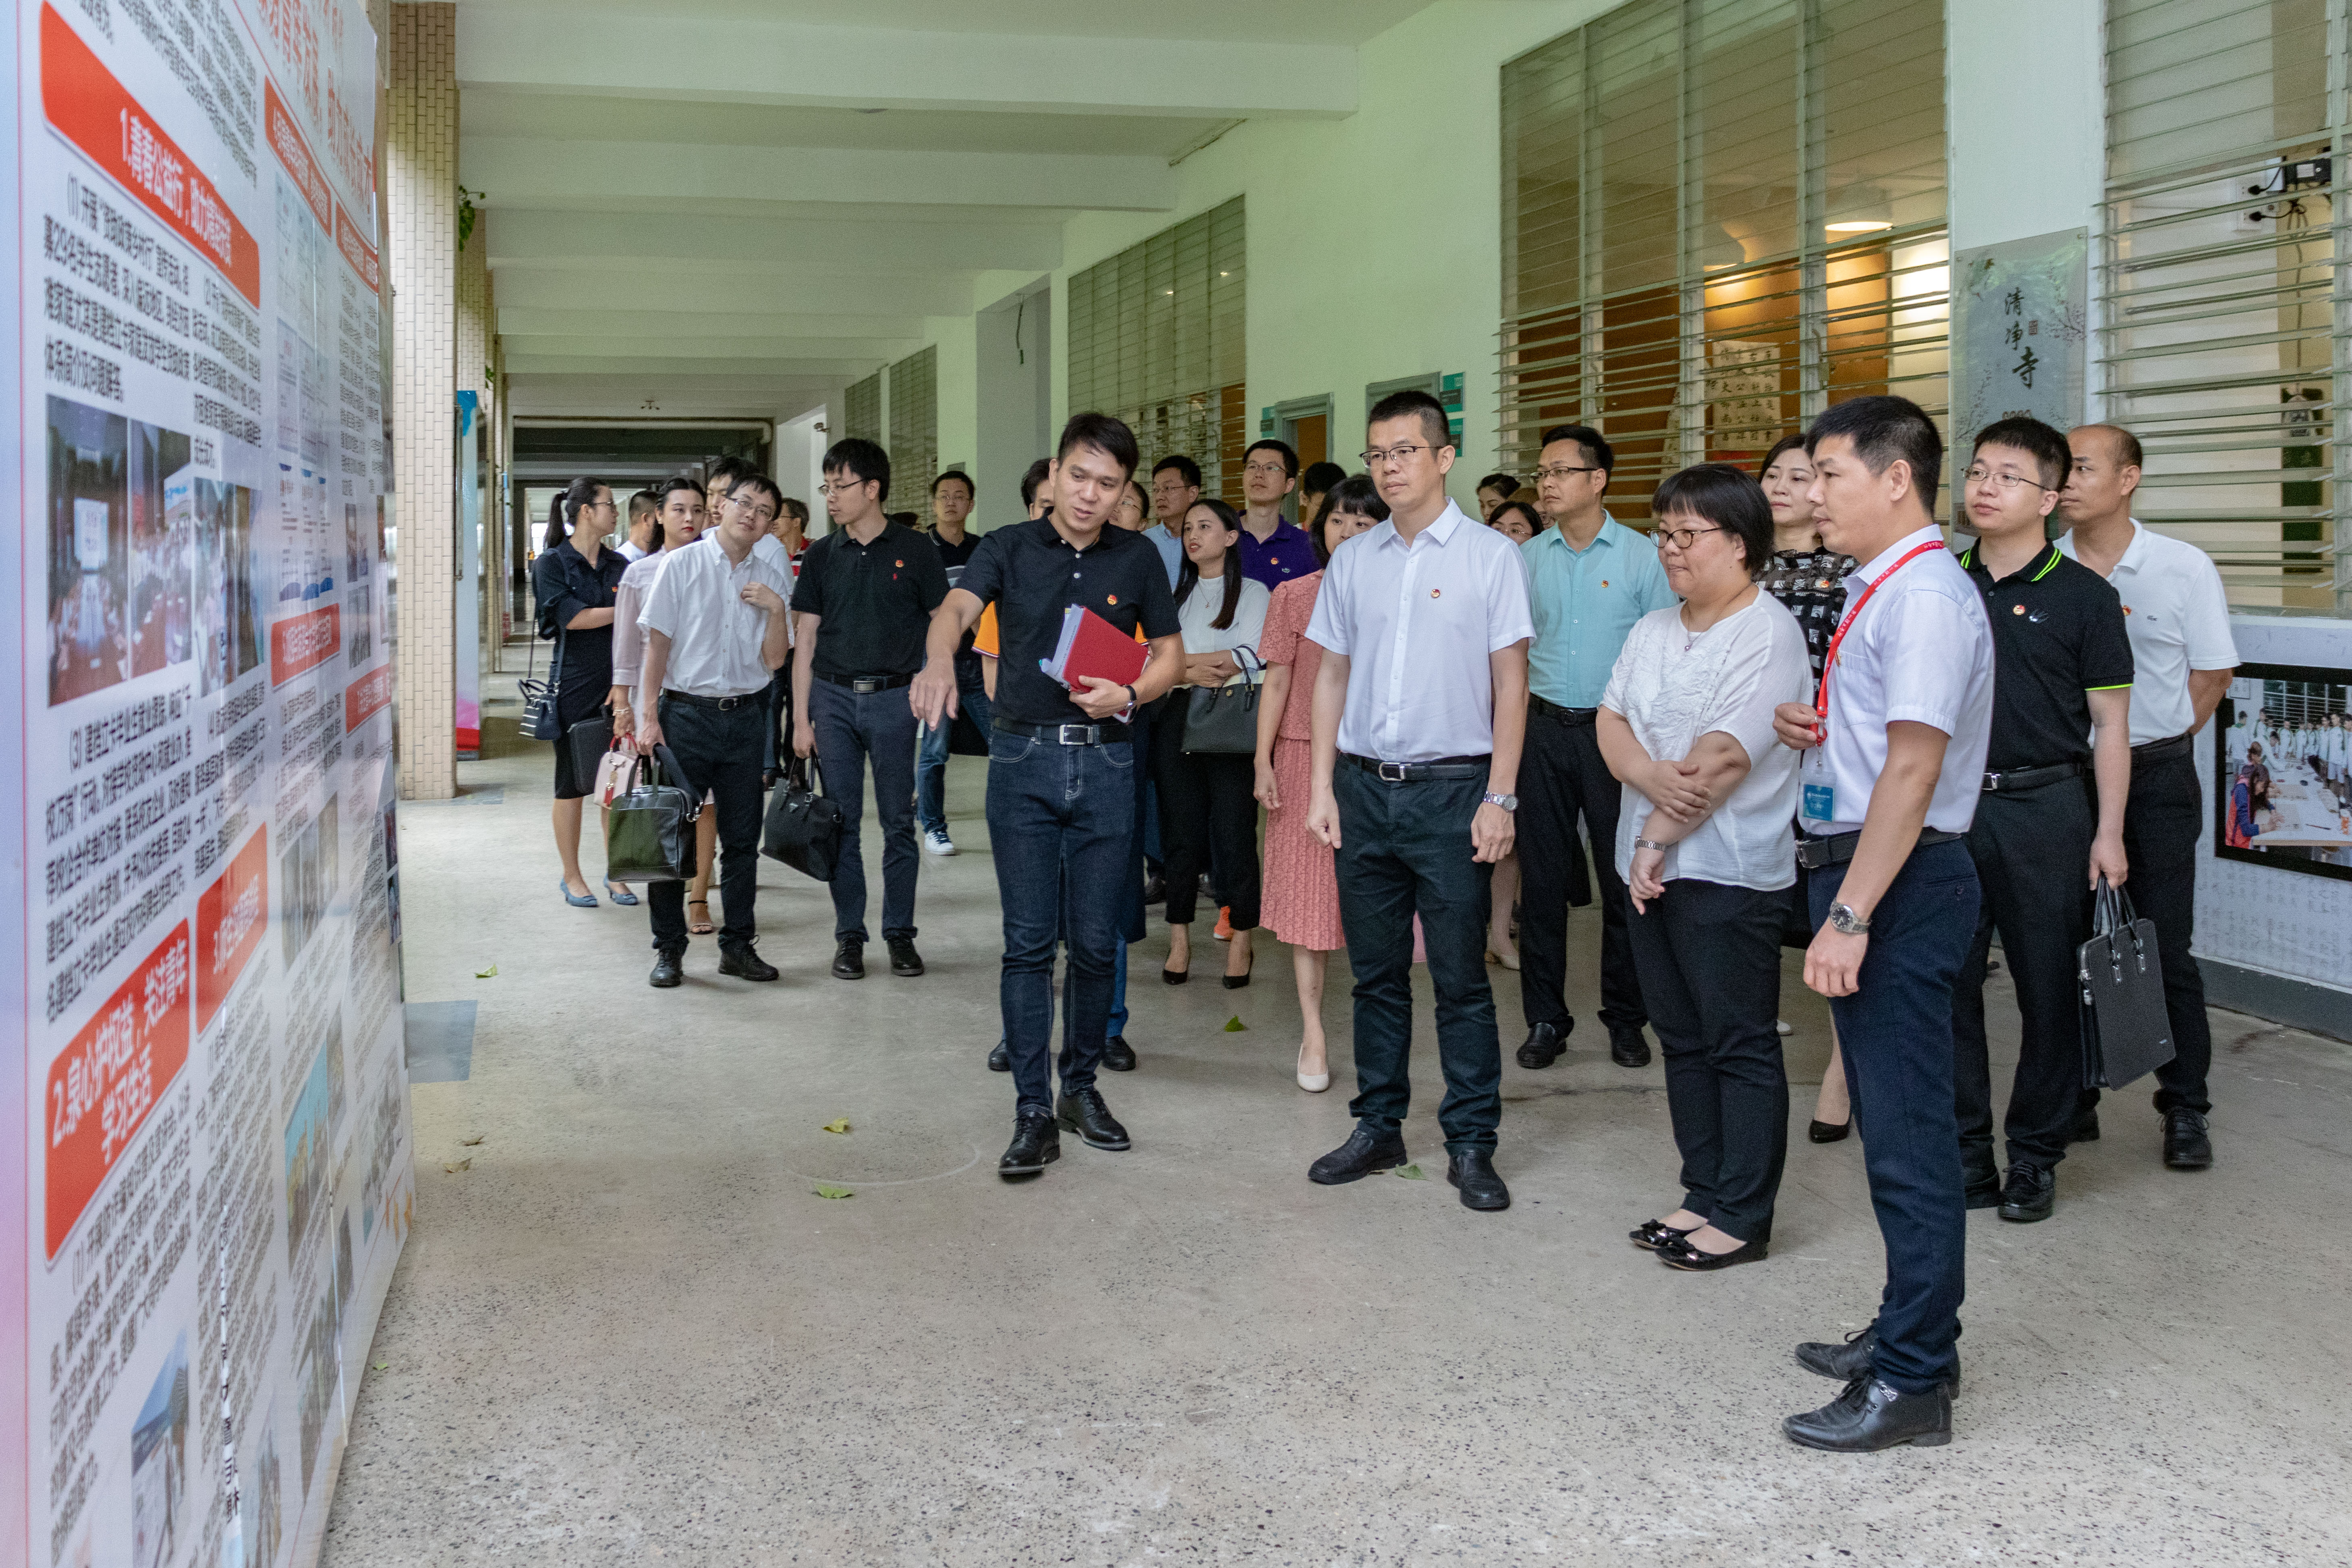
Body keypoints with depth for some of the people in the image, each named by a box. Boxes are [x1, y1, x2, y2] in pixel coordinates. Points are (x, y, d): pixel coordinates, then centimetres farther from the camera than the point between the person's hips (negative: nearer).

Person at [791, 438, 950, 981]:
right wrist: (800, 718, 3)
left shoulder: (915, 550, 1)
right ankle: (849, 936, 13)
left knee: (898, 822, 2)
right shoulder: (822, 556, 7)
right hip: (833, 697, 2)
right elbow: (805, 640, 8)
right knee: (841, 822, 4)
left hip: (894, 698, -2)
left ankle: (900, 933, 13)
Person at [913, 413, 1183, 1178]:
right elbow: (957, 607, -17)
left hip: (1105, 761, 2)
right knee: (1028, 942, -1)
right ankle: (1033, 1110, 5)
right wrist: (939, 658, -40)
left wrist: (1129, 694, -10)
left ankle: (1081, 1086, 25)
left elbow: (1170, 651, 12)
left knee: (1095, 941, 7)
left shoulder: (1137, 559, 7)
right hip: (1023, 759, -1)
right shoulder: (1009, 548, 1)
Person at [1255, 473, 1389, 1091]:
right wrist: (1263, 760, -1)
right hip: (1306, 757, 0)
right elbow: (1278, 680, 5)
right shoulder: (1293, 596, 5)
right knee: (1308, 892, 2)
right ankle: (1313, 1033, 10)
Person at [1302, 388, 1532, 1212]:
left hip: (1451, 785, -4)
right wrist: (1322, 785, 7)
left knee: (1460, 975, 1)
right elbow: (1332, 676, 13)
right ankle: (1378, 1127, 22)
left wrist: (1500, 797, -9)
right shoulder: (1352, 561, 9)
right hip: (1365, 785, 4)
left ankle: (1471, 1144, 10)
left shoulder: (1489, 556, -2)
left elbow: (1510, 682, -3)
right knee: (1376, 971, 11)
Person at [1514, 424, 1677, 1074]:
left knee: (1624, 877, 3)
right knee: (1542, 876, 4)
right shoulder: (1526, 559, 7)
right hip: (1544, 728, 2)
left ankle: (1626, 1019, 16)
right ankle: (1545, 1019, 14)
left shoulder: (1641, 556, -1)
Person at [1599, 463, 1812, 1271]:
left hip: (1729, 874, -8)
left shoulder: (1768, 634, -11)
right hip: (1654, 869, 8)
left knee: (1740, 1045, 0)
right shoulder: (1652, 632, 14)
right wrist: (1653, 778, -15)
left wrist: (1658, 839, -15)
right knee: (1683, 1039, 14)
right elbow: (1612, 721, 5)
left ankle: (1742, 1216, 8)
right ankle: (1704, 1195, 24)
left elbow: (1724, 757, -18)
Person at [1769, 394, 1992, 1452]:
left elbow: (1913, 769, -23)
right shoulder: (1878, 590, 15)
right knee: (1891, 1122, 18)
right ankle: (1910, 1333, 31)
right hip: (1860, 872, 11)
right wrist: (1811, 726, 7)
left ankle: (1912, 1383, 3)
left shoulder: (1925, 596, -16)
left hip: (1899, 885, -11)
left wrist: (1850, 917, -26)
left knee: (1907, 1132, -5)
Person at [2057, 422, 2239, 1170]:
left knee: (2165, 947, -1)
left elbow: (2212, 672, 4)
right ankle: (2074, 1099, 20)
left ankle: (2186, 1109, 11)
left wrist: (2154, 744, 1)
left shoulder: (2185, 568, -3)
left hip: (2156, 778, -2)